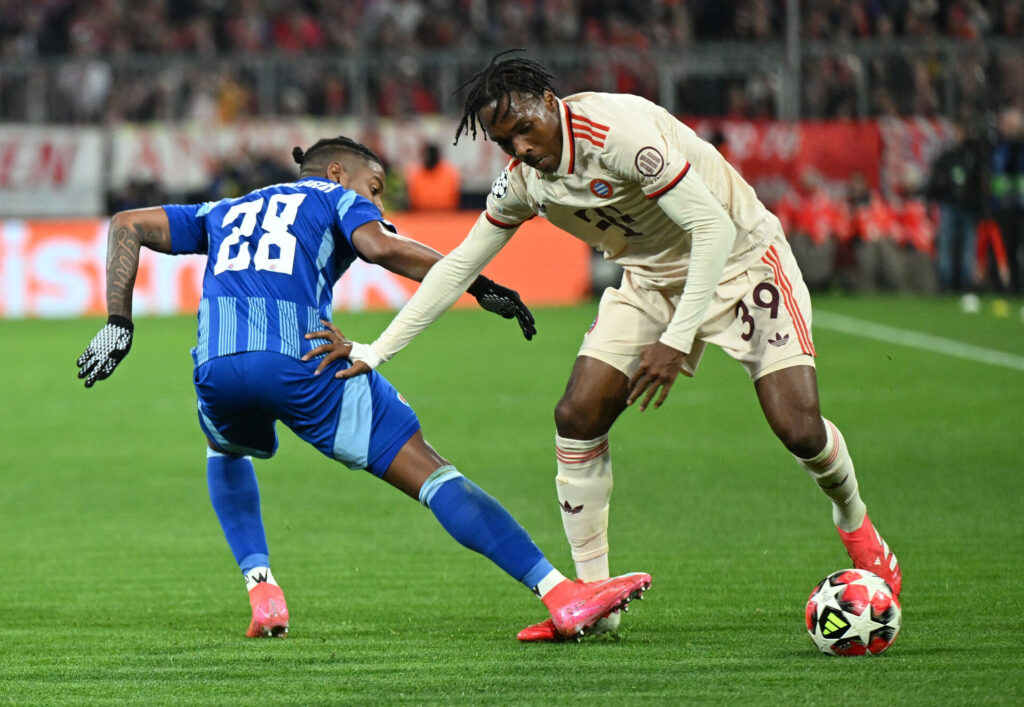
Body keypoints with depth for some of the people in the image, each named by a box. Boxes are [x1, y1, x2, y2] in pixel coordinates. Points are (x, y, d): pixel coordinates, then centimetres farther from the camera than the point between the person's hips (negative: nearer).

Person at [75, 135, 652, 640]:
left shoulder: (225, 212, 37)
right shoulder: (337, 197, 23)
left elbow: (128, 225, 32)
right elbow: (380, 246, 1)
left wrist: (119, 326, 26)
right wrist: (479, 286, 6)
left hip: (217, 364, 4)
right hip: (304, 360, -4)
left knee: (228, 451, 39)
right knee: (431, 473, -1)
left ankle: (262, 593, 22)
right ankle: (561, 595, -10)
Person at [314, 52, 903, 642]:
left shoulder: (619, 131, -31)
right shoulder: (522, 179, -7)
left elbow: (714, 229, -30)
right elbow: (458, 267, 4)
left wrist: (678, 340, -34)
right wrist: (373, 353, 0)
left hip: (739, 259, -6)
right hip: (652, 279, 6)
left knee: (799, 428, -18)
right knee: (578, 416, -9)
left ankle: (854, 522, 17)